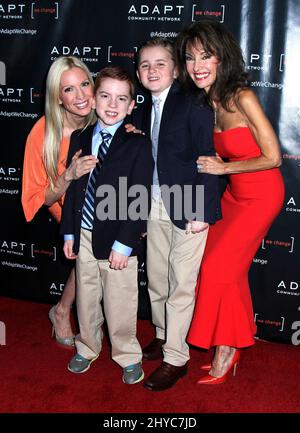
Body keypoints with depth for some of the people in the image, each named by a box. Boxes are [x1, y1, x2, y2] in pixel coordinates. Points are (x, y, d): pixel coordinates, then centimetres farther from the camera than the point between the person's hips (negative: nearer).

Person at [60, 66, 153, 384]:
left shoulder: (138, 145, -10)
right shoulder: (79, 139, 6)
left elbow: (140, 199, -13)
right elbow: (72, 188, 8)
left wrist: (124, 243, -16)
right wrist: (69, 233, 6)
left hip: (118, 240, -4)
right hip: (84, 236, 5)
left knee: (120, 303, 7)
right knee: (86, 298, 19)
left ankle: (128, 356, 28)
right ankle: (87, 347, 40)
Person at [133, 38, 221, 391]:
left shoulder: (194, 108, -11)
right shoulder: (143, 112, 11)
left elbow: (207, 161, -15)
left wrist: (201, 213, -18)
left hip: (187, 211, -7)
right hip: (155, 209, 7)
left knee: (181, 285, 1)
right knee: (156, 279, 17)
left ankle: (176, 358, 14)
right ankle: (163, 336, 38)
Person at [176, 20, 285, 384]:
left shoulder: (242, 97, -23)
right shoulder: (204, 102, -2)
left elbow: (273, 157, -20)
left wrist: (223, 168, -16)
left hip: (261, 195, -6)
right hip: (234, 192, 6)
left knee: (218, 267, -4)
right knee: (230, 268, 8)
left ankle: (225, 348, 17)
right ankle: (231, 343, 26)